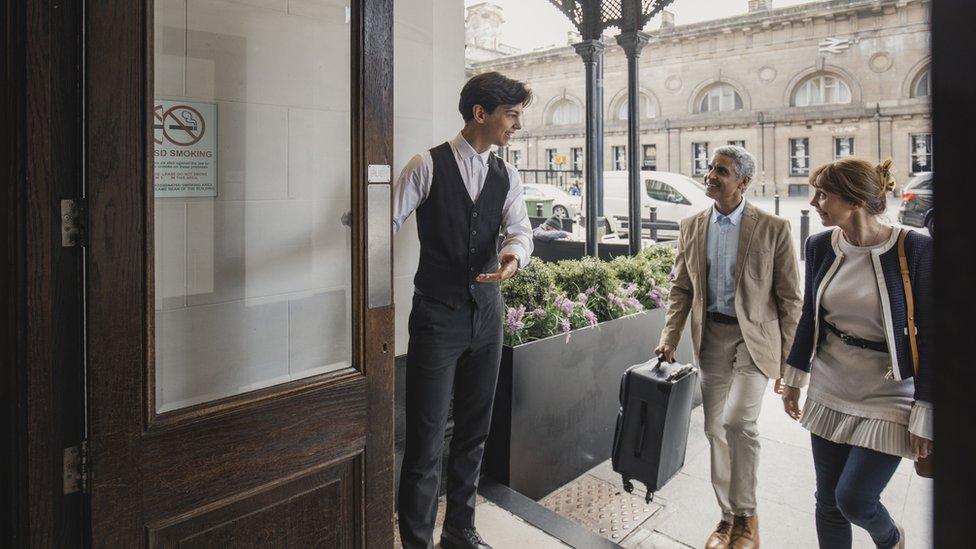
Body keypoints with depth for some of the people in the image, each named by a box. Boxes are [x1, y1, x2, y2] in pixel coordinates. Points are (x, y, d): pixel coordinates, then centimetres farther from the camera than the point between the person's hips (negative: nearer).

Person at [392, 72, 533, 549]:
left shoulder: (506, 175, 9)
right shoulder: (427, 165, -6)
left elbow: (520, 228, -3)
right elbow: (388, 220, -7)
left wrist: (514, 255, -25)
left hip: (486, 313, 6)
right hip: (437, 315, -5)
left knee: (474, 433, 16)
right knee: (426, 438, 0)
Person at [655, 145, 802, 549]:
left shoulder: (773, 229, -7)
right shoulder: (691, 227, 5)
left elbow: (790, 298, -3)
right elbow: (681, 288, 11)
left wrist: (788, 356, -4)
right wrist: (669, 337, 2)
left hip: (754, 336, -4)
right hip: (711, 337, 4)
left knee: (738, 421, -18)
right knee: (715, 430, 9)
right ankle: (728, 516, 27)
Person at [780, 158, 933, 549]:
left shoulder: (915, 249, -16)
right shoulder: (820, 246, -2)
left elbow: (929, 337, -12)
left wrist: (925, 414, -11)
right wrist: (794, 377, 13)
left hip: (888, 397, -4)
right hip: (829, 392, 5)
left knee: (853, 499, -1)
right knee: (828, 500, 11)